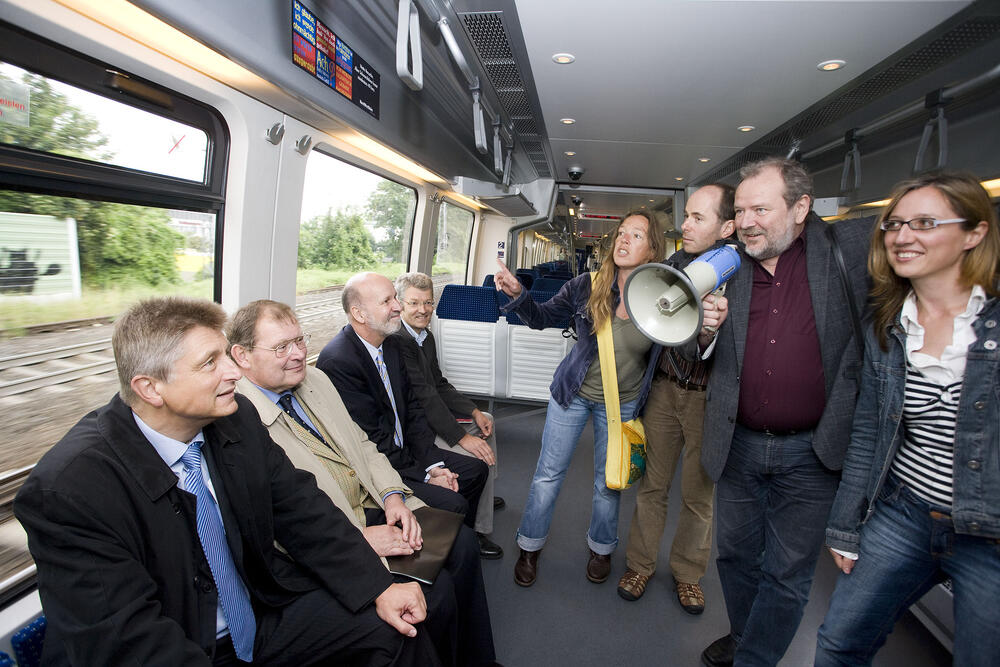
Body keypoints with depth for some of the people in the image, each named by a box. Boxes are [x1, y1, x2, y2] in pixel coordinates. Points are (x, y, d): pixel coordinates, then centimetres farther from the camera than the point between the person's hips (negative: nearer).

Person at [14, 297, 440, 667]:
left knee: (398, 631, -5)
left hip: (264, 612, 5)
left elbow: (299, 507, -2)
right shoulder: (68, 489, -23)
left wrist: (378, 588, -8)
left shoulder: (237, 418, -8)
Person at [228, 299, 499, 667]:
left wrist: (393, 495, -3)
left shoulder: (316, 379, 6)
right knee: (435, 590, -18)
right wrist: (360, 538, -22)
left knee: (462, 541, 0)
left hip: (371, 507, 8)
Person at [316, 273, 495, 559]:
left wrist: (433, 462, -3)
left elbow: (412, 407, 7)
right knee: (452, 503, -20)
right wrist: (423, 474, -16)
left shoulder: (391, 344, 3)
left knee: (476, 469, 11)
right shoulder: (338, 361, -25)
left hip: (405, 450, 9)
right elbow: (370, 440, -23)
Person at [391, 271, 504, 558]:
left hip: (429, 415, 11)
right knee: (481, 457, -20)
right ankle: (476, 530, 0)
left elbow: (439, 384, 11)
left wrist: (474, 411, 0)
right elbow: (424, 397, -28)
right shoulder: (398, 341, -25)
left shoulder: (425, 336, 7)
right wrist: (462, 437, -28)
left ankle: (484, 496, 39)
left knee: (486, 421, 24)